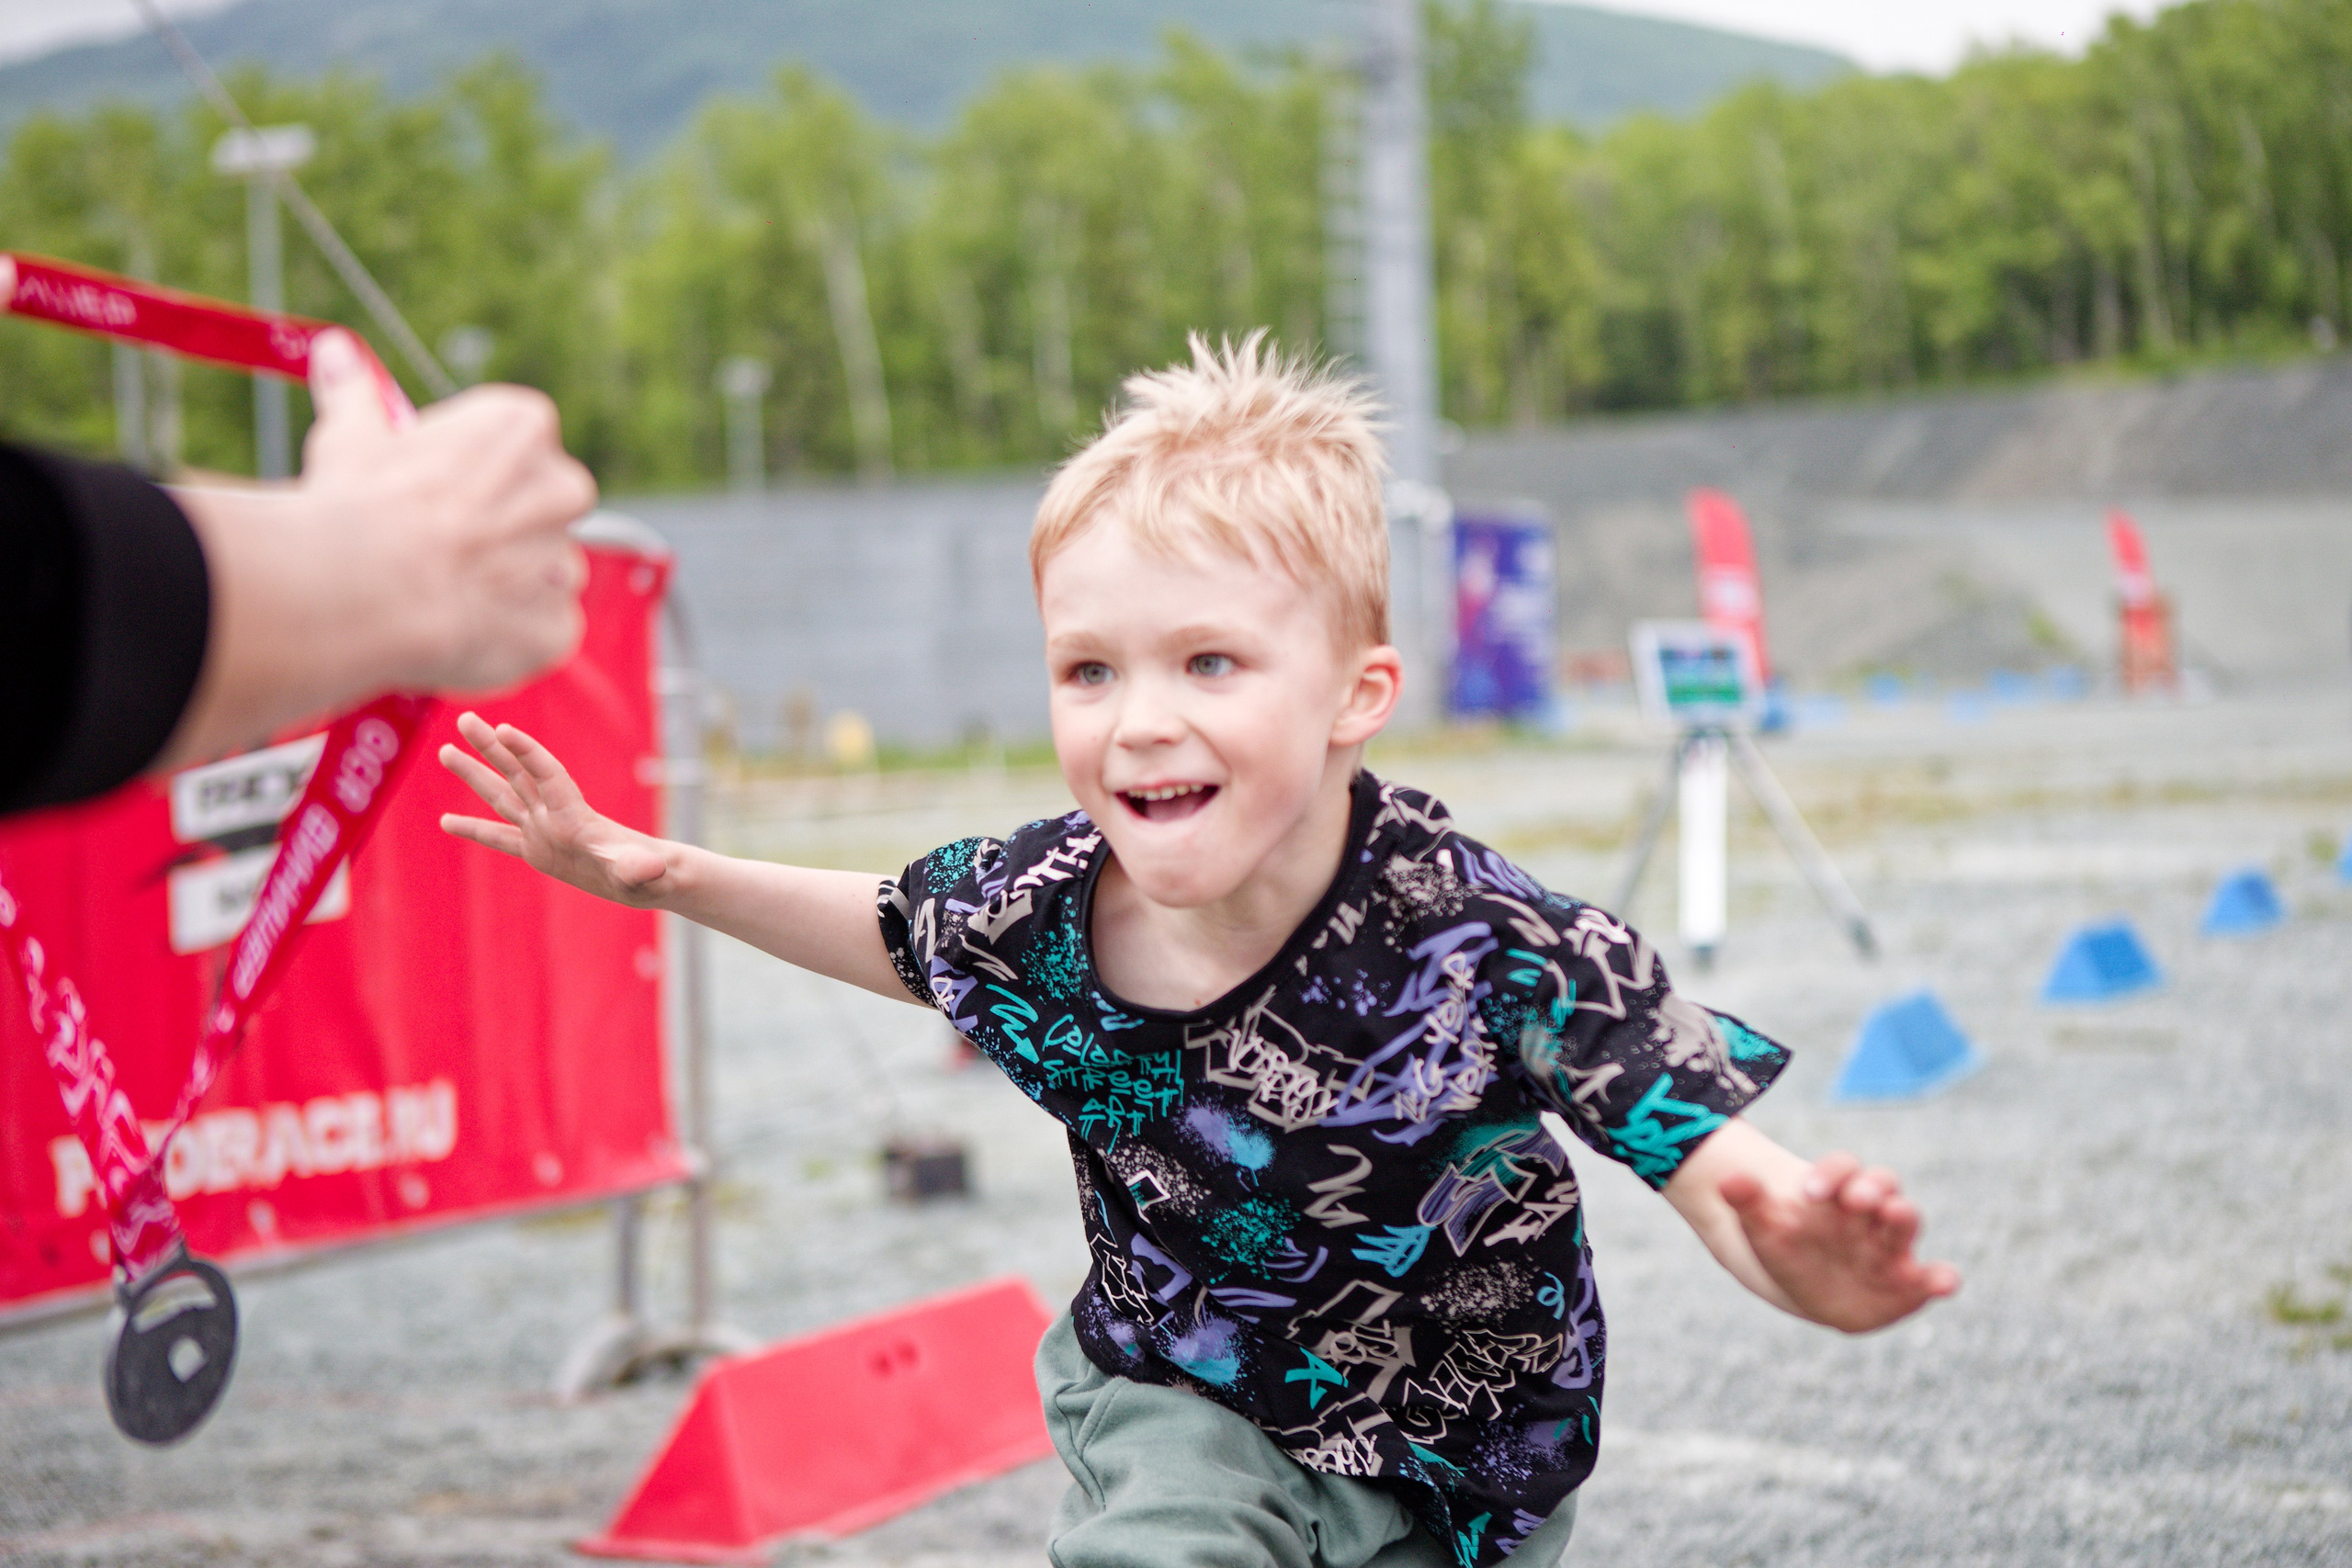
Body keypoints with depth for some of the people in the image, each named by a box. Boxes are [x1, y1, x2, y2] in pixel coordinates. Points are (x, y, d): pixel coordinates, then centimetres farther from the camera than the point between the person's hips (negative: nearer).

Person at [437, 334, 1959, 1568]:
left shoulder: (1491, 951, -32)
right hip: (1179, 1401, 2)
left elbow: (1725, 1171, -35)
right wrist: (659, 874, -3)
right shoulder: (1038, 910, -19)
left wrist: (1812, 1263, -59)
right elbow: (890, 931, 6)